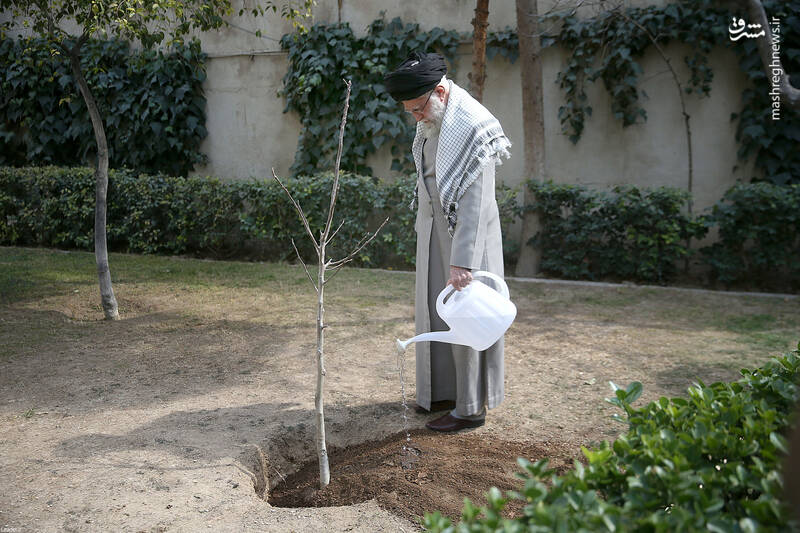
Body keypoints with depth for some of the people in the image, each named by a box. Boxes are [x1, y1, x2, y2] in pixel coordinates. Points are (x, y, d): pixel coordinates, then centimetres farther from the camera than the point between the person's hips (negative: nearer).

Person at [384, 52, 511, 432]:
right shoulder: (435, 121, 7)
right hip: (435, 228, 9)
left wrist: (462, 261, -29)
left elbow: (473, 201, -26)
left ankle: (471, 407, 11)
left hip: (463, 231, -9)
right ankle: (445, 391, 30)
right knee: (436, 311, 15)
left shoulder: (471, 127, -22)